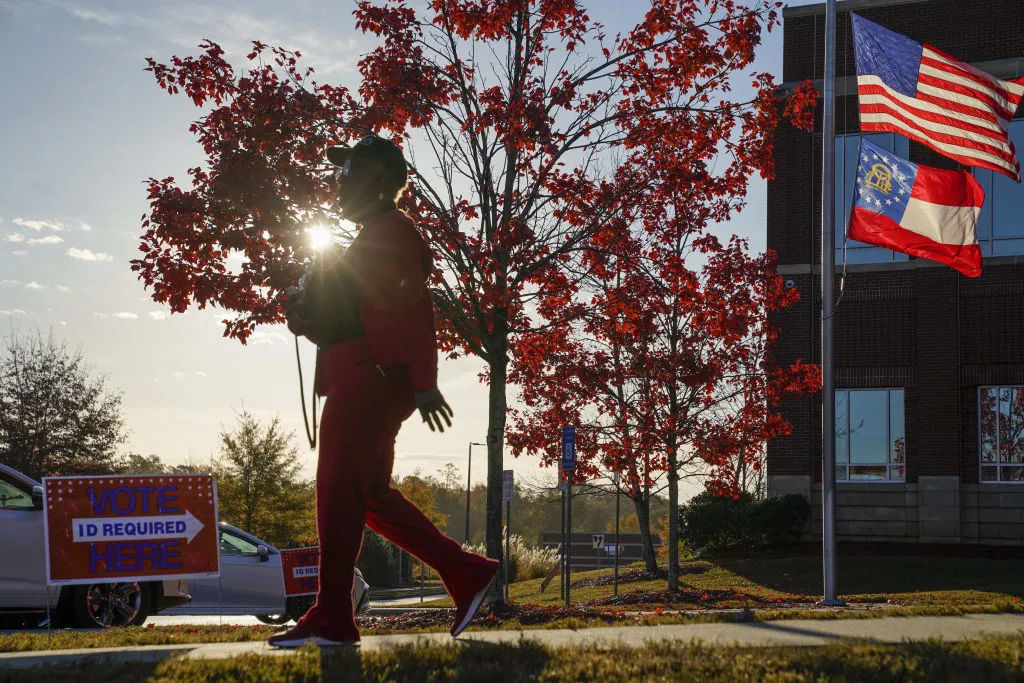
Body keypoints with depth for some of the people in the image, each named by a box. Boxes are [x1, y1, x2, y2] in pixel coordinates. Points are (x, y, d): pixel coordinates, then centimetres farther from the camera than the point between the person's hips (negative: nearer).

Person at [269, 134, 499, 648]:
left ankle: (331, 618, -11)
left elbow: (415, 310, -15)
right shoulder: (368, 239, 25)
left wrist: (424, 384, -22)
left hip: (371, 374, -10)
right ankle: (465, 572, 11)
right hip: (358, 378, 10)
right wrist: (306, 316, 10)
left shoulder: (391, 229, -6)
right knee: (371, 493, 10)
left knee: (338, 488, -12)